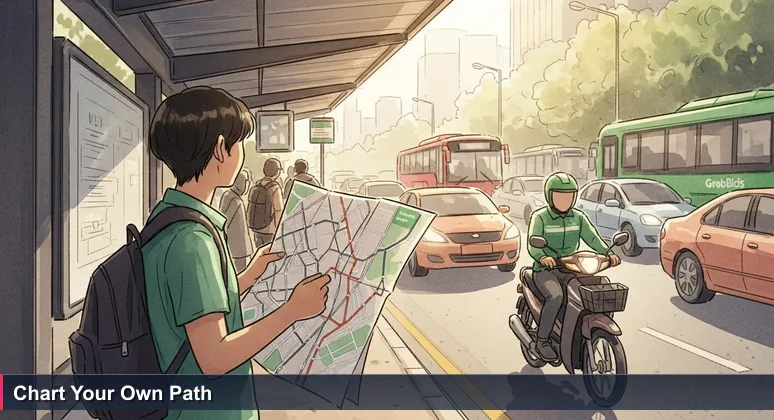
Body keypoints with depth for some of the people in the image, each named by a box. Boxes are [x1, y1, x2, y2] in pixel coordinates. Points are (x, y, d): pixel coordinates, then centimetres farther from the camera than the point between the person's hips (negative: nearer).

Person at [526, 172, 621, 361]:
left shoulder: (578, 217, 8)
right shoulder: (539, 217, -7)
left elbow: (593, 237, -3)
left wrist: (608, 253, -23)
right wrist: (542, 257, -42)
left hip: (569, 269, 5)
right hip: (545, 269, -5)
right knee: (556, 297, -32)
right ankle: (542, 340, -16)